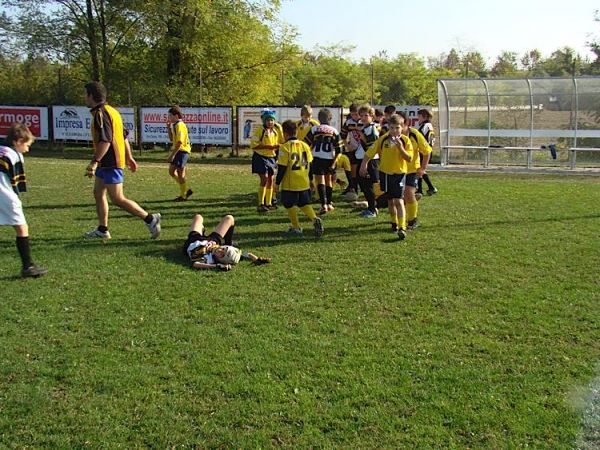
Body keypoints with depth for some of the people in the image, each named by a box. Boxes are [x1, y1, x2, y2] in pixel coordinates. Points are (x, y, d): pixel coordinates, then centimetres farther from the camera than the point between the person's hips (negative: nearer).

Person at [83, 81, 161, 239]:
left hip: (110, 162, -11)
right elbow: (124, 136, 20)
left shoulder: (100, 113, -16)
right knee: (98, 194, 14)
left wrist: (94, 162, -26)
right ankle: (102, 229, 19)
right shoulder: (111, 110, 15)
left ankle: (150, 219, -5)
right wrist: (129, 157, 24)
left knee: (118, 199, -8)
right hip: (107, 163, 11)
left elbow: (105, 141, -26)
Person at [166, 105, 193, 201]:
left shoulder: (180, 126, -16)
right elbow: (172, 139, 23)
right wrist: (169, 128, 12)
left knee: (180, 173, -3)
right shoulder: (175, 125, 15)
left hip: (182, 151, -10)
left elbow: (179, 142, -23)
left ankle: (183, 195, 6)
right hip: (178, 151, 10)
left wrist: (172, 154, -23)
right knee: (171, 171, 13)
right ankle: (186, 190, 19)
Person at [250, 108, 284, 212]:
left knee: (270, 179, 11)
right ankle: (260, 204, -10)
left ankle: (268, 203, 23)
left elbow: (281, 142, 14)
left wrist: (278, 146, -8)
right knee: (264, 178, -14)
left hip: (271, 157, 6)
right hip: (260, 157, -6)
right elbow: (253, 145, -17)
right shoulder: (260, 130, -15)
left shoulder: (277, 129, 0)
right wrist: (267, 147, -23)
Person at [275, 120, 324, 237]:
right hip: (304, 183, 6)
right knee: (304, 204, 16)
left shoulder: (285, 147, -14)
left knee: (289, 205, 12)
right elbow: (309, 164, 12)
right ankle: (315, 219, -7)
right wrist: (310, 180, 22)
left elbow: (282, 168, -15)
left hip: (290, 184, -6)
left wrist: (277, 182, -4)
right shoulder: (304, 145, 5)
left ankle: (296, 227, 15)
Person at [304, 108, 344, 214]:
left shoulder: (314, 129, 2)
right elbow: (338, 150, 1)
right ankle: (329, 203, 24)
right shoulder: (334, 131, 6)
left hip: (317, 158, -2)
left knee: (320, 181, -2)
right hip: (330, 159, 2)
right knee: (328, 180, 19)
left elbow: (306, 144, 2)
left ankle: (324, 204, -15)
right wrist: (334, 162, 4)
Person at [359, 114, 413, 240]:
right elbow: (370, 152, 1)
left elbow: (409, 158, -13)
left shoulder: (405, 140, -8)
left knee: (398, 201, -14)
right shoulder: (383, 139, -5)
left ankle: (402, 228, -19)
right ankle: (394, 223, 35)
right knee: (390, 200, 15)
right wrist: (364, 165, -8)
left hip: (399, 173, -3)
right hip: (385, 173, 3)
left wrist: (400, 147, -25)